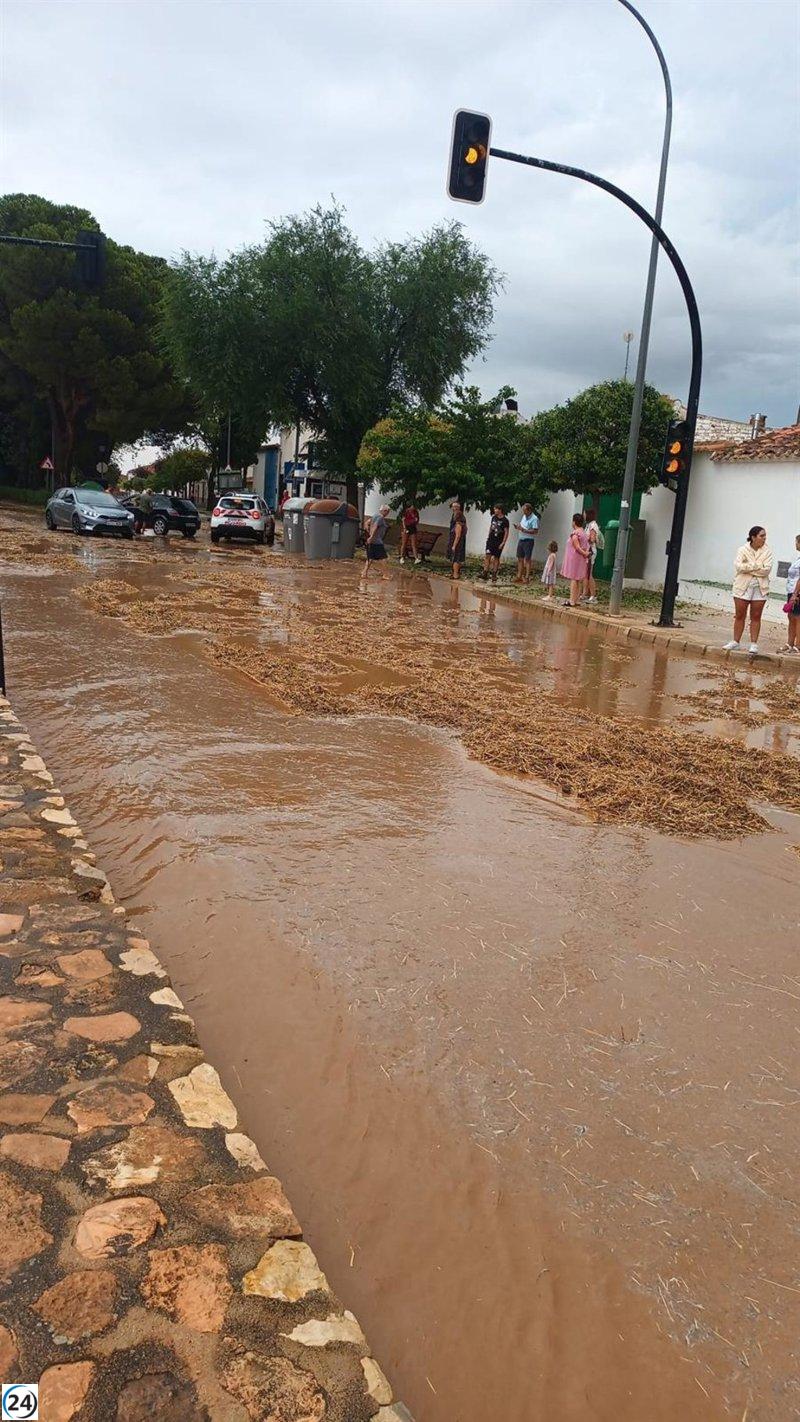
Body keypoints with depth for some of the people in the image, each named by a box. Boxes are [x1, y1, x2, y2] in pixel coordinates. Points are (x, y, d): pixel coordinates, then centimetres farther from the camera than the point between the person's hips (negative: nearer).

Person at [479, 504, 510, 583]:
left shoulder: (505, 521, -10)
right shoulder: (494, 517, 7)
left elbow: (506, 532, -10)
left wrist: (503, 543, -14)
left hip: (499, 542, -5)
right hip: (491, 540, 5)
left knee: (496, 558, 3)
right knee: (487, 556, -3)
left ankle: (494, 574, 10)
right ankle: (485, 572, -2)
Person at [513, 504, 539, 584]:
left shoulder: (534, 519, -12)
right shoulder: (524, 516, 14)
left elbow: (535, 531, -19)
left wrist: (524, 530, -24)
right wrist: (518, 527, 2)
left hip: (528, 541, -8)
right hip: (521, 540, 8)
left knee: (527, 559, -5)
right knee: (520, 559, 8)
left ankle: (527, 577, -3)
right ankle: (519, 576, 13)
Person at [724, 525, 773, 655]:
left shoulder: (767, 552, 1)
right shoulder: (743, 550, -1)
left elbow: (767, 570, -11)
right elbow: (738, 566, -15)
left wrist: (748, 568, -12)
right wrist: (757, 565, -15)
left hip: (760, 588, 0)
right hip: (743, 587, 0)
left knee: (756, 617, 2)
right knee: (739, 616, 4)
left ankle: (754, 644, 6)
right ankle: (735, 642, 13)